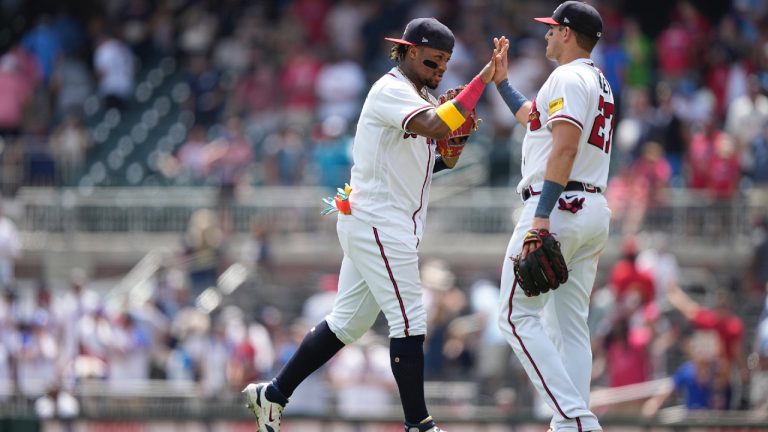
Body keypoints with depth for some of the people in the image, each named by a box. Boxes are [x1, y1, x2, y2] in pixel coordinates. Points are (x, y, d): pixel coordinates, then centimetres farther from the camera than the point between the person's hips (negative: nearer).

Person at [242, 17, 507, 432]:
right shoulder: (391, 91, -14)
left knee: (347, 322, 13)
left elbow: (419, 163, 19)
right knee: (409, 321, -9)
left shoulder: (423, 98, 17)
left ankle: (272, 394, 20)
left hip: (391, 226, 10)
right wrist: (483, 79, -30)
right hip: (377, 222, -10)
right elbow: (435, 127, -31)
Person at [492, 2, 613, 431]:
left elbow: (565, 147, -21)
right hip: (594, 211, 10)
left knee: (518, 315, -8)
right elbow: (535, 119, 39)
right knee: (570, 325, 9)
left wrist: (543, 217, -26)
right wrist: (501, 81, 44)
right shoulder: (598, 82, 22)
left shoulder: (568, 77, -9)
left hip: (558, 205, -10)